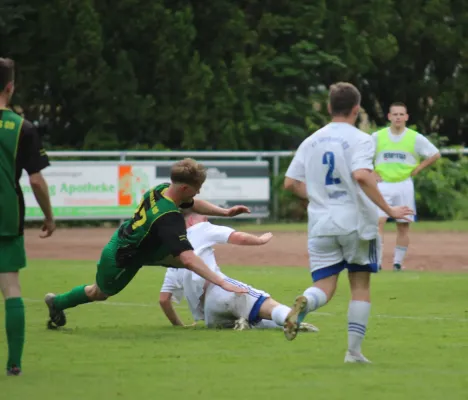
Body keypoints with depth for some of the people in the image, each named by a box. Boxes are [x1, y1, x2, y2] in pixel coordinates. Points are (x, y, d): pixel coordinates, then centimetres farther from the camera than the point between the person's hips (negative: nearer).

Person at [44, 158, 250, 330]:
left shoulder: (161, 189, -17)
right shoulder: (169, 218, -41)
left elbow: (193, 204, 7)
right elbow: (187, 258, -48)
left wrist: (225, 212, -3)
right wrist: (222, 283, -51)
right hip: (120, 259, -8)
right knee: (99, 293, 21)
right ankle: (57, 302, 47)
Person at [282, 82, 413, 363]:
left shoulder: (311, 141, 9)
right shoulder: (360, 140, -8)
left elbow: (291, 183, 8)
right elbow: (362, 176, -25)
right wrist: (388, 210, -20)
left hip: (321, 225, 4)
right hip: (357, 223, -3)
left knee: (324, 289, 3)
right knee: (360, 286, 11)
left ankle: (305, 302, -32)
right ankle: (354, 351, 8)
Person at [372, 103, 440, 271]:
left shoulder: (415, 138, 0)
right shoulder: (377, 137, 0)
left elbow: (435, 155, 8)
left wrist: (417, 169, 1)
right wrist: (371, 173, -1)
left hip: (404, 186, 1)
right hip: (383, 185, -1)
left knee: (403, 225, 3)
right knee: (378, 221, -16)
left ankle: (398, 263, 11)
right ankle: (376, 261, -17)